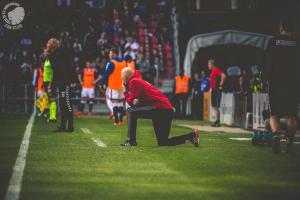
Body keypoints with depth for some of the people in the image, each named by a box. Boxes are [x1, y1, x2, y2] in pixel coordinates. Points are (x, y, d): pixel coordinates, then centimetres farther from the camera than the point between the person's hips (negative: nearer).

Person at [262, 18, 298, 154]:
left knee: (274, 114, 5)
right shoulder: (295, 43, 0)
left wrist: (264, 79, 7)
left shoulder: (274, 42, -1)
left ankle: (276, 135, -21)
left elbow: (267, 63, -1)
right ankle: (290, 142, -2)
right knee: (291, 115, 9)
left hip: (275, 83, 0)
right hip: (293, 83, 1)